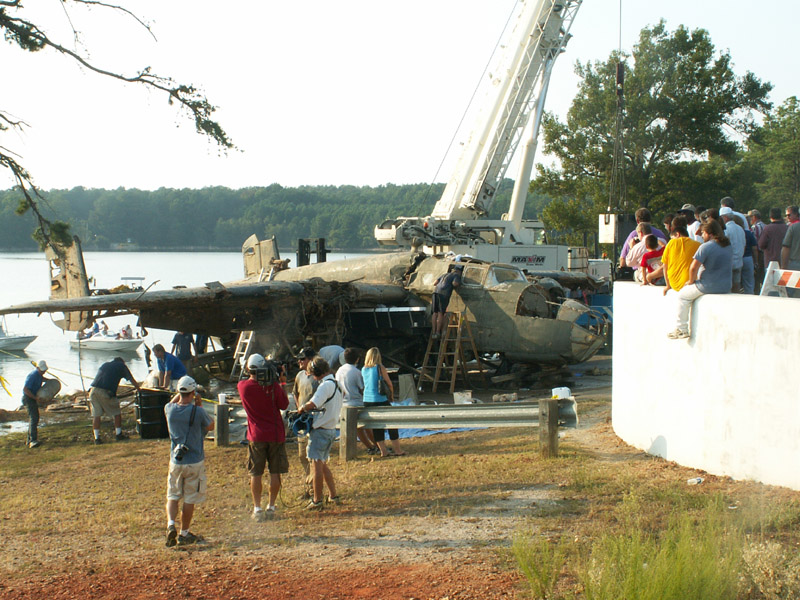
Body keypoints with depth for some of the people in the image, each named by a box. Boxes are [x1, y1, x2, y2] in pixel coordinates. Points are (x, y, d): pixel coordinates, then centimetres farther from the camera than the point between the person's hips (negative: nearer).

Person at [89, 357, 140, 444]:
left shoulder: (104, 365, 30)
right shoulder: (122, 366, 16)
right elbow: (133, 381, 16)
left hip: (93, 389, 4)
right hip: (106, 391, -4)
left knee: (96, 415, 8)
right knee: (117, 412, 13)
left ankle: (96, 438, 4)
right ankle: (118, 434, 18)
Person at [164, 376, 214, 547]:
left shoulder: (169, 410, -6)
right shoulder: (197, 411, -17)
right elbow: (211, 426, 3)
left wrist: (179, 394, 20)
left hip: (175, 462, 3)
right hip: (195, 462, -3)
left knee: (172, 496, 15)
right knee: (190, 500, 9)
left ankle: (171, 525, -6)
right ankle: (184, 534, 17)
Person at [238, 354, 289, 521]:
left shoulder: (243, 386, -8)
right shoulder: (273, 386, -12)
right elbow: (284, 405, 1)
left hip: (256, 436, 0)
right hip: (276, 434, 0)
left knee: (255, 474, 6)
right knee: (275, 473, 9)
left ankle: (257, 508, 4)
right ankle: (271, 506, 12)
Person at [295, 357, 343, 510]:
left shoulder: (326, 385, -17)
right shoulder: (336, 384, 14)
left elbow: (312, 404, -28)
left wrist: (301, 408, -8)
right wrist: (306, 408, 10)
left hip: (320, 430, -10)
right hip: (331, 429, 10)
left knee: (317, 464, -4)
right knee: (323, 464, 19)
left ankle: (317, 501, -1)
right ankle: (333, 496, 22)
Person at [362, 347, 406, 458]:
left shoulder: (363, 370, 4)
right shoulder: (380, 368, -9)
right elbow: (389, 384, -3)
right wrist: (391, 395, 14)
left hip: (367, 401, 5)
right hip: (381, 400, -5)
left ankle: (383, 451, 12)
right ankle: (397, 450, 9)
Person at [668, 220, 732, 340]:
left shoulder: (705, 247, -16)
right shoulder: (728, 246, 9)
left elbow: (693, 268, -19)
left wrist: (691, 281, 1)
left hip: (709, 287, -8)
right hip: (726, 287, 8)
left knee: (683, 295, 14)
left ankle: (682, 329, 11)